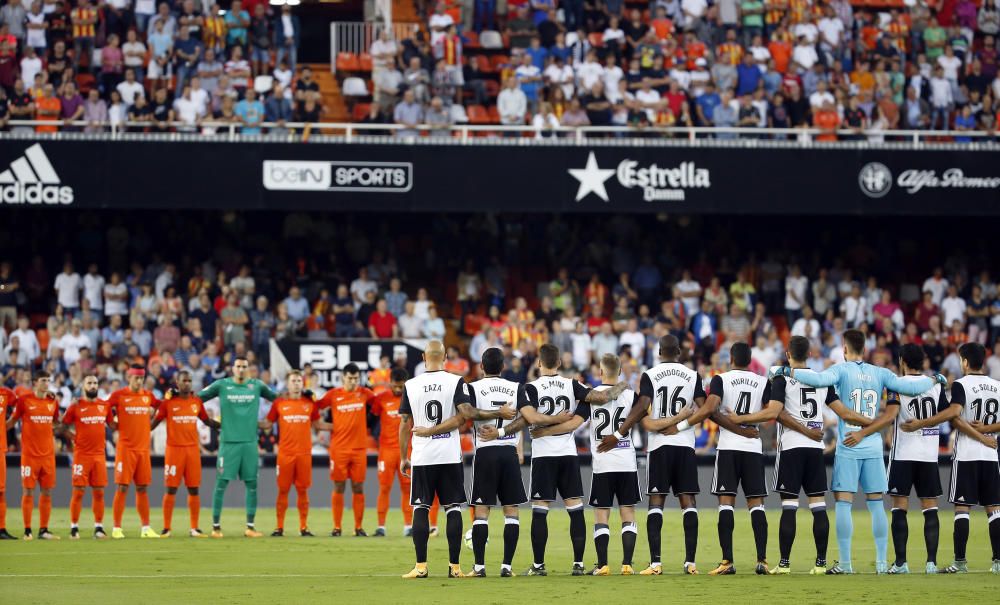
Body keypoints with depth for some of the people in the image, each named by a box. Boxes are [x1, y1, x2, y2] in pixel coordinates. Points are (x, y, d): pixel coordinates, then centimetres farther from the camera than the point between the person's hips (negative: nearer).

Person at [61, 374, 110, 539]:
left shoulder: (104, 405, 8)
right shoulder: (76, 406, -2)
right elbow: (62, 425, 4)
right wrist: (72, 437, -1)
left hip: (99, 454, 4)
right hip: (81, 455, -4)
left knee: (99, 492, 4)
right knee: (78, 491, -4)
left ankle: (99, 527, 10)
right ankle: (74, 528, 1)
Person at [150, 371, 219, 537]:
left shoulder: (197, 402, 9)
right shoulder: (168, 402, -1)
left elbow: (207, 421, 20)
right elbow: (154, 422, 2)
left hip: (193, 449, 3)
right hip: (174, 449, -3)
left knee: (194, 489, 3)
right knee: (171, 489, -2)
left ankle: (194, 528, 9)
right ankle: (166, 528, 3)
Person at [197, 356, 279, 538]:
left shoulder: (256, 385, 8)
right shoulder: (222, 385, 2)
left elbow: (275, 397, 23)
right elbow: (199, 397, 7)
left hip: (249, 441, 3)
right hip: (228, 441, -2)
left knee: (252, 485, 2)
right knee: (221, 483, -4)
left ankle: (250, 526, 9)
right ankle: (216, 526, 2)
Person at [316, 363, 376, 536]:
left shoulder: (364, 393, 4)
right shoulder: (333, 395, 0)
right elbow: (316, 406, 8)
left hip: (359, 448, 1)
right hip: (339, 448, -1)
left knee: (358, 488, 3)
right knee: (339, 488, 0)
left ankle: (359, 527, 8)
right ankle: (336, 527, 4)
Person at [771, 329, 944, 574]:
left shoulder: (841, 370, -4)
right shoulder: (880, 374, 6)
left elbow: (820, 379, -23)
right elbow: (909, 387, 3)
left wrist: (787, 371, -18)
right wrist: (934, 380, 20)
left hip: (848, 447, -3)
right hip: (873, 447, 3)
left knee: (843, 503, -1)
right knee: (876, 504, 9)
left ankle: (845, 563, -5)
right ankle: (882, 562, 9)